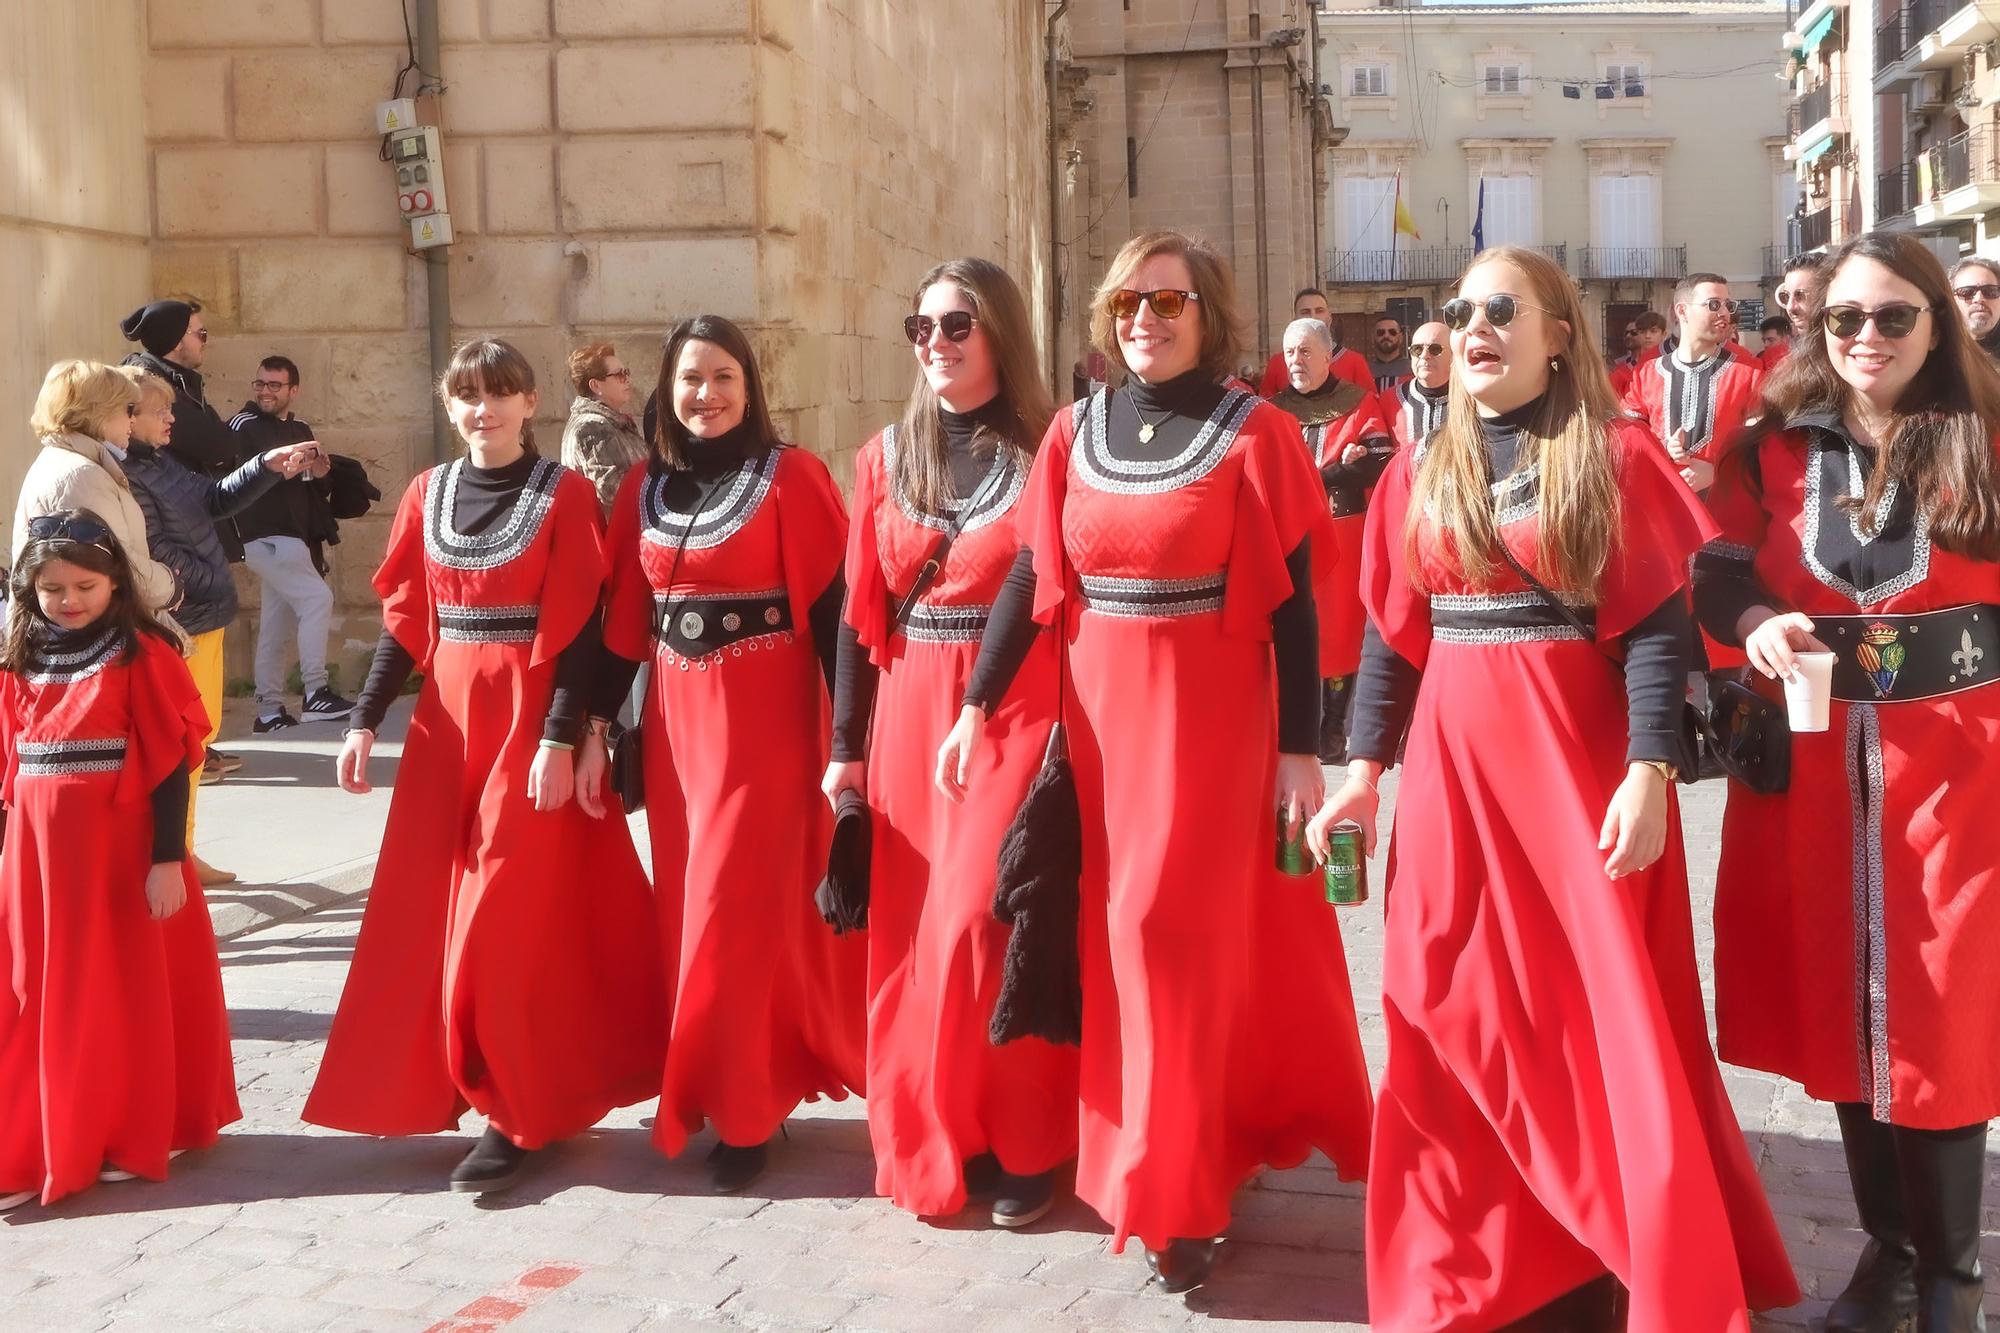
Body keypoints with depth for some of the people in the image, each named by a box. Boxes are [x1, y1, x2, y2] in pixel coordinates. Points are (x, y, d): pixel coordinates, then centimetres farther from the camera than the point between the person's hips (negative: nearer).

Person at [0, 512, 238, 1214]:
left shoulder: (142, 656, -6)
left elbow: (172, 765, -9)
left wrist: (169, 860, -13)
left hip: (120, 848, -5)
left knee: (129, 989, 4)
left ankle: (134, 1136, 18)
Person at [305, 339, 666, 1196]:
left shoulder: (563, 494, -4)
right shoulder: (427, 494, 9)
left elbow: (579, 628, -9)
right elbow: (404, 620, 11)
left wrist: (561, 738, -16)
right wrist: (364, 721, 4)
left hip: (528, 719, -5)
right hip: (446, 717, 5)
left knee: (508, 916, -5)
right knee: (428, 912, 7)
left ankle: (517, 1114, 6)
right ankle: (444, 1079, 23)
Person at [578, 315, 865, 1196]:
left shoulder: (789, 477, -7)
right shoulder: (643, 487, 9)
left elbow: (831, 608, -10)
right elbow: (623, 621, 10)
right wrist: (596, 732, 6)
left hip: (764, 719, -5)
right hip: (675, 720, 6)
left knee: (740, 909, -3)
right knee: (688, 910, 11)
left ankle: (742, 1110, 9)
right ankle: (735, 1085, 26)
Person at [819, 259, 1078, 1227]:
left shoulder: (1048, 451, -2)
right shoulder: (885, 458, 10)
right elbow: (862, 611, 9)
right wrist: (846, 745, 6)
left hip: (1020, 713, -4)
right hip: (910, 714, 4)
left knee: (987, 920, -8)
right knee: (912, 935, 6)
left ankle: (1021, 1147, 9)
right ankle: (932, 1144, 20)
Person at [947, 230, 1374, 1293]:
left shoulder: (1254, 433, -6)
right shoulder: (1075, 431, 5)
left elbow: (1291, 602, -7)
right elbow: (1033, 576, 7)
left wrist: (1301, 750, -11)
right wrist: (977, 707, 2)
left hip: (1212, 710, -4)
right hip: (1097, 706, 4)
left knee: (1181, 925, -5)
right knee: (1114, 931, 10)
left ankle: (1176, 1187, 8)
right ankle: (1189, 1151, 28)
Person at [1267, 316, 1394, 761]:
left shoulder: (1359, 404, 3)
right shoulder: (1274, 409, 12)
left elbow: (1378, 463, -8)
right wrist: (1339, 467, -10)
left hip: (1344, 536, -2)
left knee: (1340, 628, -1)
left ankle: (1333, 730, 8)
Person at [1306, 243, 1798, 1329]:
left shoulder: (1617, 456, -2)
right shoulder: (1419, 471, 9)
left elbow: (1657, 629, -8)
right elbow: (1392, 635, 10)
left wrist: (1648, 772, -18)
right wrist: (1364, 770, 4)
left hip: (1580, 761, -3)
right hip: (1452, 763, 4)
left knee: (1605, 1012, 0)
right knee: (1460, 1017, 7)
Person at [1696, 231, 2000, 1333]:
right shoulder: (1775, 448, 4)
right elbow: (1716, 572, 4)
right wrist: (1754, 621, -16)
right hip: (1812, 766, 2)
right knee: (1840, 1007, 11)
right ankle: (1888, 1242, 30)